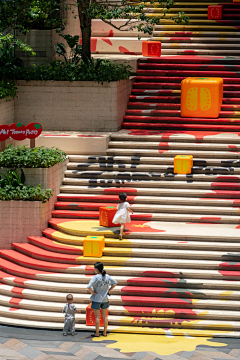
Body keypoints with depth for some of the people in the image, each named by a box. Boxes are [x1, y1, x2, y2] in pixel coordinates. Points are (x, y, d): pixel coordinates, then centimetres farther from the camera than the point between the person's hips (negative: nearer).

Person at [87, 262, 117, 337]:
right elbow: (115, 283, 8)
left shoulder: (95, 277, -19)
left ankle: (97, 333, 10)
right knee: (105, 316, 12)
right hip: (105, 299, 5)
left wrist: (92, 292, -11)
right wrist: (108, 291, 9)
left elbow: (89, 287, -29)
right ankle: (105, 332, 18)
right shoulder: (107, 276, -2)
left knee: (97, 317, 3)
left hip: (96, 299, -5)